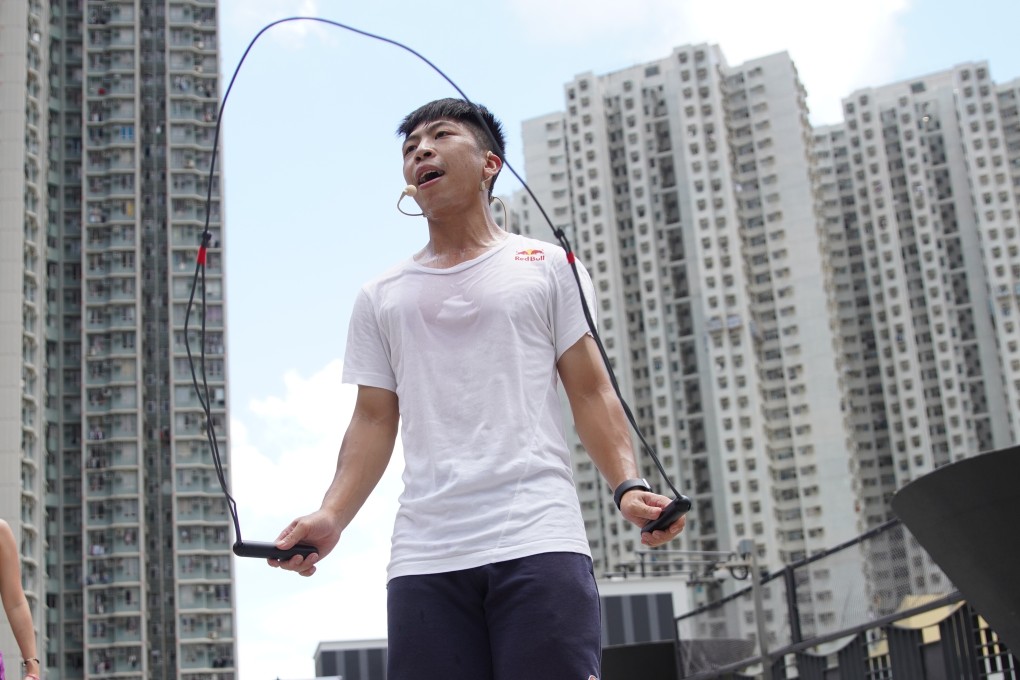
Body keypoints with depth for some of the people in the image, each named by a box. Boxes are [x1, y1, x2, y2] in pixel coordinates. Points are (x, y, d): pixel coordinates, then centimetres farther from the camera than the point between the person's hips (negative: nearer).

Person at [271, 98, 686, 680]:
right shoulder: (381, 297, 20)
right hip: (423, 559, 3)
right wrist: (332, 516, -1)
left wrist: (628, 486, -9)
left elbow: (592, 393, 8)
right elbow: (375, 421, 16)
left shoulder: (547, 265, 14)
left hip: (539, 543, -2)